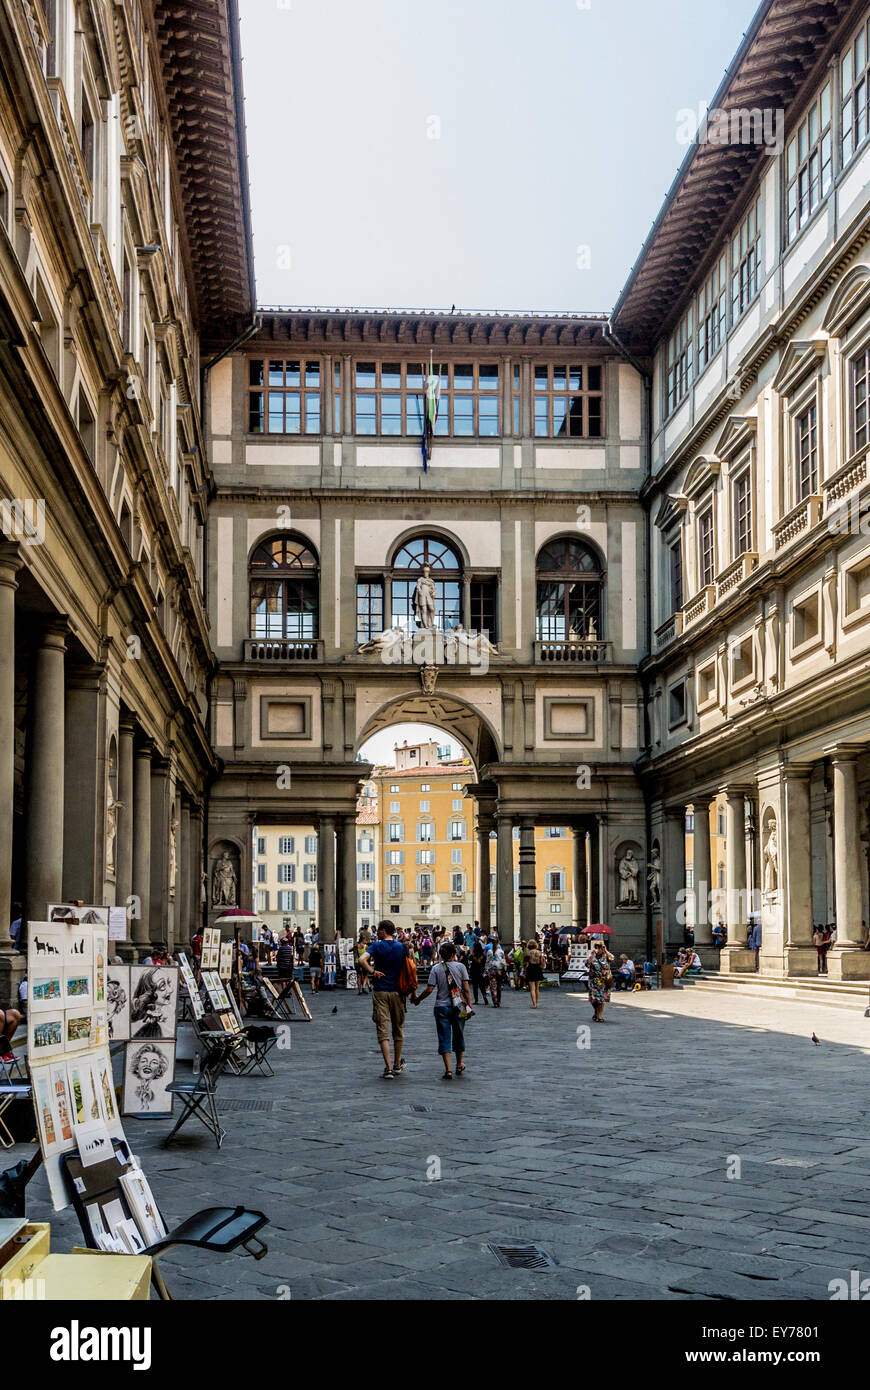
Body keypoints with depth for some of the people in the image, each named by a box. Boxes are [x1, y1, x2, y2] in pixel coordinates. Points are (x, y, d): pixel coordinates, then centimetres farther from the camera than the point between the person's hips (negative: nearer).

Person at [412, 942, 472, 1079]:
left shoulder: (436, 969, -4)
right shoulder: (461, 967, -2)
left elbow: (429, 990, -8)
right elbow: (466, 989, -4)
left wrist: (417, 999, 7)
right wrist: (469, 1005, 4)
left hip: (441, 1007, -1)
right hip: (458, 1006, 1)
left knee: (444, 1039, 0)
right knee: (458, 1036, 18)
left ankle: (448, 1070, -10)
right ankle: (459, 1065, 34)